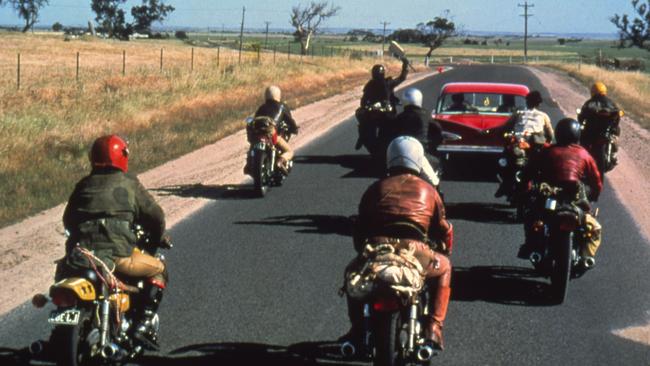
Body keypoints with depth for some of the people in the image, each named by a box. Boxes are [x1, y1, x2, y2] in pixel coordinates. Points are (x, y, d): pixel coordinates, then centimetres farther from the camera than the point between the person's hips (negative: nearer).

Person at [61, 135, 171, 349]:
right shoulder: (128, 184, 7)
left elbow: (68, 220, 21)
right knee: (158, 269, 17)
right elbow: (155, 215, 7)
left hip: (81, 249, 4)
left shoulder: (84, 185, 18)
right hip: (117, 254, -4)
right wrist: (158, 238, 27)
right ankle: (145, 324, 1)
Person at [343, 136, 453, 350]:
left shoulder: (376, 188, 23)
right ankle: (433, 328, 17)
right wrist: (444, 249, 45)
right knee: (443, 267, 30)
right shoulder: (427, 190, 20)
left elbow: (359, 229, 25)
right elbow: (443, 229, 25)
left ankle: (357, 330, 25)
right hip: (415, 252, -1)